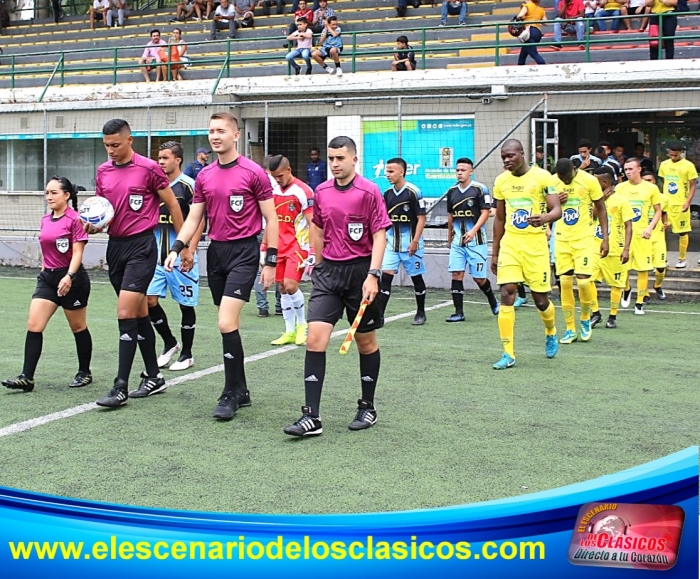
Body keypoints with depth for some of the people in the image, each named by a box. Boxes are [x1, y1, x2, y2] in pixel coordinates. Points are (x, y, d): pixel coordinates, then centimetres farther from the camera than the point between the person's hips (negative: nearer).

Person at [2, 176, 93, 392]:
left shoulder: (75, 219, -11)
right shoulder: (45, 220, 10)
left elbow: (77, 253, -16)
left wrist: (69, 277, -27)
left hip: (72, 279, -7)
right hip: (47, 277, 7)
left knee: (78, 328, 8)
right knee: (33, 326, -5)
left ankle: (84, 373, 23)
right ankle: (26, 377, -7)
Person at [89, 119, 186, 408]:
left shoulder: (149, 168, -9)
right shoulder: (103, 171, 8)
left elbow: (173, 205, -2)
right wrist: (95, 224, -4)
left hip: (141, 246, -6)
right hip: (115, 245, 6)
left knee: (125, 313, -13)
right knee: (140, 313, 13)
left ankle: (121, 387, -9)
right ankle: (154, 377, 23)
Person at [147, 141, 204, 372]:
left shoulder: (188, 185, -8)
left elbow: (199, 221, -9)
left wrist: (190, 251, -16)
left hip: (181, 256, -6)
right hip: (157, 254, 6)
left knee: (186, 304, 4)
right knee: (149, 299, 0)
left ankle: (187, 354, 17)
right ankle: (170, 344, 20)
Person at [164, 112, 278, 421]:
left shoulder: (253, 172, -7)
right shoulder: (204, 176, 9)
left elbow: (271, 218, -5)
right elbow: (193, 218, 12)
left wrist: (271, 262, -8)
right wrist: (176, 248, -3)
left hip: (244, 251, -6)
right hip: (216, 251, 6)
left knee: (227, 323, -16)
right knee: (229, 325, 11)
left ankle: (230, 394, -5)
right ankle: (240, 391, 21)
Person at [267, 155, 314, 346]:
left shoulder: (303, 191, -10)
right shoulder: (273, 191, 9)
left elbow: (312, 224, -11)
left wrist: (312, 252, -15)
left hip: (298, 246, -6)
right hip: (279, 248, 6)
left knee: (290, 285, -16)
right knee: (282, 288, 5)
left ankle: (302, 324, 5)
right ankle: (290, 332, 12)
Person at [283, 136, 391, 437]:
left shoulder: (369, 191, -8)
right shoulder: (321, 192, 7)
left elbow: (380, 235, -11)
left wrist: (373, 274, -20)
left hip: (360, 270, -4)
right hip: (328, 271, 4)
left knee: (366, 341, 9)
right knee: (315, 338, -9)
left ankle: (367, 407, 25)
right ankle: (311, 417, -8)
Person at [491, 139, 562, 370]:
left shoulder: (542, 177, -7)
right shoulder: (501, 181, 8)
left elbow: (557, 209, -12)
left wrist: (545, 218, -36)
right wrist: (494, 253, 16)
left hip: (535, 244, -3)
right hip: (509, 243, 3)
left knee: (540, 299, 3)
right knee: (506, 295, -9)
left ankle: (551, 333, 36)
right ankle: (508, 354, -4)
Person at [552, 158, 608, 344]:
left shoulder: (589, 181, -8)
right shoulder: (552, 182, 0)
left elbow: (601, 209, 0)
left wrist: (605, 238, -4)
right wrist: (555, 202, -12)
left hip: (584, 238, -3)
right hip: (562, 238, 3)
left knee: (583, 280, -12)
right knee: (565, 282, 0)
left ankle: (585, 319, 15)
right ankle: (570, 329, 10)